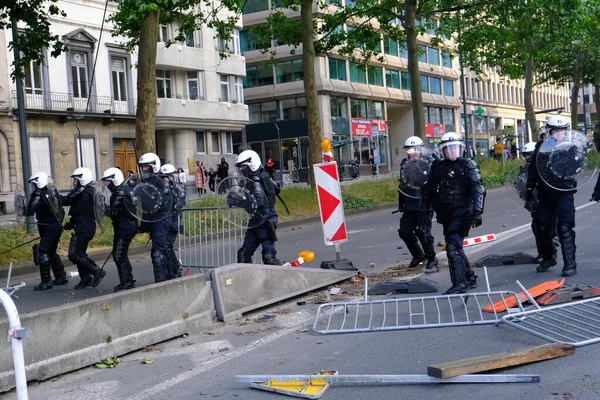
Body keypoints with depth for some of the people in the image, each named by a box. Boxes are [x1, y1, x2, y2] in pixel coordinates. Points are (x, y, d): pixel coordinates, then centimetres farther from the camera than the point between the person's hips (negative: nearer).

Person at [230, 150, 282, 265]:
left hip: (264, 222, -10)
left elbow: (260, 204, -31)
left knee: (268, 256, -10)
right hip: (256, 223, 10)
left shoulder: (255, 183, -19)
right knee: (244, 253, 12)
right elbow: (276, 189, 22)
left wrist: (238, 201, -35)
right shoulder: (263, 177, 8)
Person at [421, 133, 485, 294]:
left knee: (453, 247, -15)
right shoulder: (437, 167, 11)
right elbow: (428, 191, 17)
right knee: (454, 247, 13)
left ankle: (459, 283, -11)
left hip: (462, 212, -6)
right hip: (445, 214, 6)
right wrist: (423, 212, 15)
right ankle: (470, 278, 28)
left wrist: (477, 212, -20)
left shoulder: (469, 165, -2)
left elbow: (478, 190, -10)